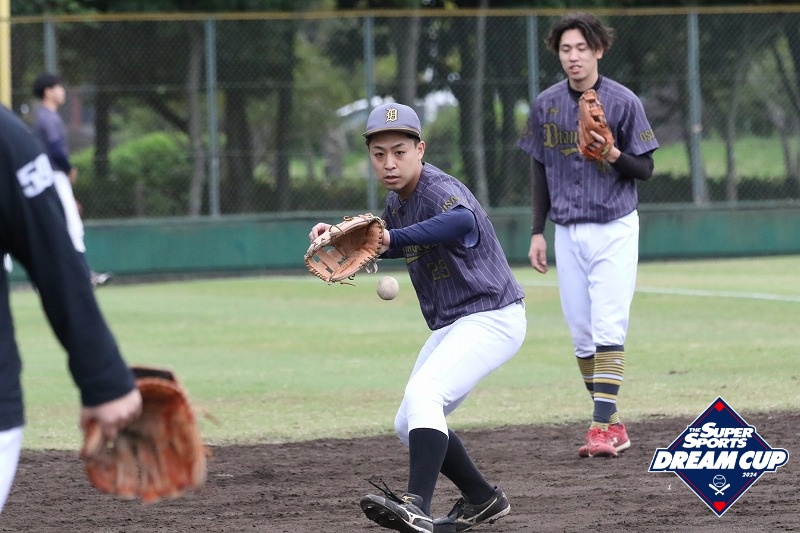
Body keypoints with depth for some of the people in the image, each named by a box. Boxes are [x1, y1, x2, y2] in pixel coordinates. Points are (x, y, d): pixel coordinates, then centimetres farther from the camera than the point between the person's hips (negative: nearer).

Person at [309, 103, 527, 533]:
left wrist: (393, 238, -55)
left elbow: (464, 222, -48)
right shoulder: (397, 201, 5)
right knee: (409, 425, 16)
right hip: (449, 327, 10)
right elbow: (387, 242, 27)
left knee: (423, 394, -30)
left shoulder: (440, 191, -23)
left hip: (492, 317, -10)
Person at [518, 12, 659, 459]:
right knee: (581, 334, 4)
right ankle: (614, 425, 13)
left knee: (608, 330, -12)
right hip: (568, 233, 4)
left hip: (615, 229, -4)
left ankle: (601, 429, -17)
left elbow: (646, 169, -2)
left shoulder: (623, 102, -7)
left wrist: (614, 156, -22)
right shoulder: (546, 104, 5)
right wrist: (538, 232, 11)